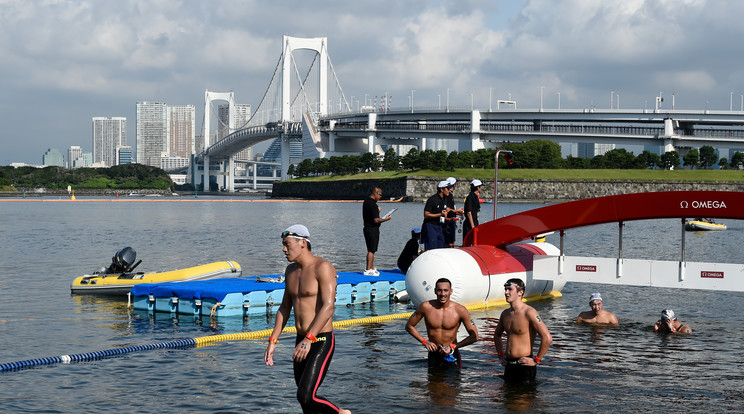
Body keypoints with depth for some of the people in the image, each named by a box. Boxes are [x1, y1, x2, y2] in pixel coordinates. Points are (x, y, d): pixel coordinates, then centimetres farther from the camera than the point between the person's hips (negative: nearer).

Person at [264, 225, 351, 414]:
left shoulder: (322, 267, -14)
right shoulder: (291, 270, 12)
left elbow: (328, 307, -23)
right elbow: (285, 308, 19)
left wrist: (308, 339, -30)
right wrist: (273, 341, 12)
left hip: (321, 342, -8)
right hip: (302, 341, 8)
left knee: (305, 397, -16)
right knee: (304, 398, 10)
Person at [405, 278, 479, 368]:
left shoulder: (460, 310, -10)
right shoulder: (426, 307, -7)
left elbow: (474, 336, -7)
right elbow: (409, 326, 7)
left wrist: (453, 347, -13)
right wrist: (424, 341, -4)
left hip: (452, 356, -1)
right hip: (433, 355, 1)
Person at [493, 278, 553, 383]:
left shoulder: (529, 312, -14)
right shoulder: (505, 314, 9)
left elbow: (547, 338, -20)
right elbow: (497, 335, 29)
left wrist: (536, 360, -15)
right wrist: (500, 354, 16)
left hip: (524, 365, -7)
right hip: (508, 365, 7)